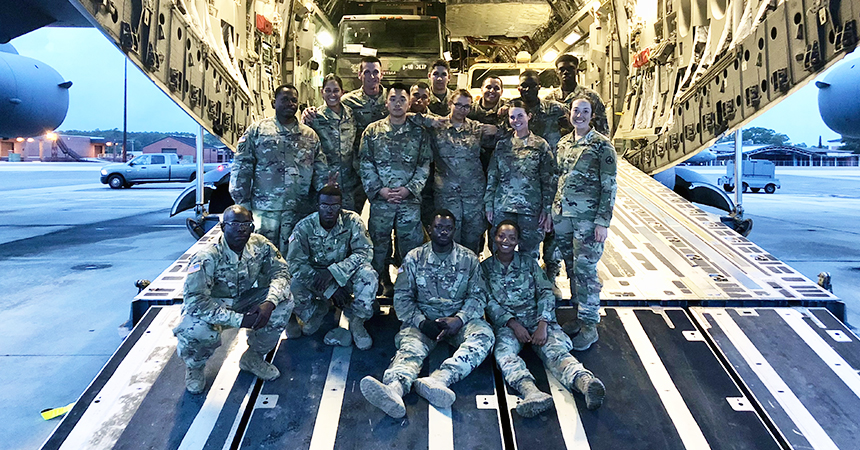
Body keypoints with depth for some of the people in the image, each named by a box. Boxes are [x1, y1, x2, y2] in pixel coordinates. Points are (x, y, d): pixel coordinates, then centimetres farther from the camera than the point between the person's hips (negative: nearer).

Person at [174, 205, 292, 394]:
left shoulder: (260, 245, -14)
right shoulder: (207, 258, -28)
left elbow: (280, 272, -12)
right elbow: (195, 301, -34)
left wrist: (269, 302, -33)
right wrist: (239, 320, -37)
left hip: (243, 302, 4)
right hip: (212, 307, -4)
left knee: (284, 300, -18)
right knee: (199, 329, -37)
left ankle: (253, 357, 4)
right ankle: (194, 365, 4)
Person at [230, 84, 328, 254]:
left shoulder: (310, 136, 14)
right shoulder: (257, 130, 7)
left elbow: (321, 173, 13)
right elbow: (241, 167, 3)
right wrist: (242, 202, -3)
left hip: (297, 210, 2)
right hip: (263, 208, -1)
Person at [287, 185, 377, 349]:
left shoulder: (352, 221, -15)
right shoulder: (304, 227, -15)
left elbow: (365, 251, -20)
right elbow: (296, 264, -20)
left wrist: (333, 271, -33)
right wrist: (330, 289, -28)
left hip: (345, 276, -1)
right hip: (315, 281, 1)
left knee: (367, 274, -31)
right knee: (292, 287, -28)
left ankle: (356, 322, -9)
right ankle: (317, 313, 6)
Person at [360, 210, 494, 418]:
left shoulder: (469, 259, 8)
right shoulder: (414, 258, 7)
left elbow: (478, 296, 4)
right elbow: (402, 296, 2)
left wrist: (459, 319, -15)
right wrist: (421, 322, -14)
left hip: (458, 320, 1)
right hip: (423, 320, 0)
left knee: (484, 334, -31)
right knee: (410, 344, -32)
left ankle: (439, 379, -53)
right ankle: (394, 388, -63)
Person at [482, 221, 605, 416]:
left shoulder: (530, 264, 17)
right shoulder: (485, 267, 12)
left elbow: (546, 293, 4)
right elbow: (489, 303, 0)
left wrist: (543, 324, -14)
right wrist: (513, 324, -15)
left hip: (536, 319, 2)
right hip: (505, 324, -1)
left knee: (555, 348, -30)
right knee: (504, 351, -35)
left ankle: (585, 382, -57)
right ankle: (531, 392, -60)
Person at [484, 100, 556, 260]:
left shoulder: (541, 145, 2)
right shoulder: (502, 145, 10)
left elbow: (549, 180, 1)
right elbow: (491, 176, 11)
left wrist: (547, 210, -3)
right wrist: (489, 205, 5)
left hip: (531, 209, -2)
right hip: (502, 207, 2)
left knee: (528, 254, 4)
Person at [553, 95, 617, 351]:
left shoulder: (602, 145, -5)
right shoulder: (563, 143, 12)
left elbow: (609, 186, -8)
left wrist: (603, 221, -14)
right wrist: (551, 212, 13)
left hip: (588, 218, -6)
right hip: (562, 215, 6)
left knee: (585, 269, -5)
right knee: (571, 267, 12)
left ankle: (589, 325, 7)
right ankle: (580, 315, 25)